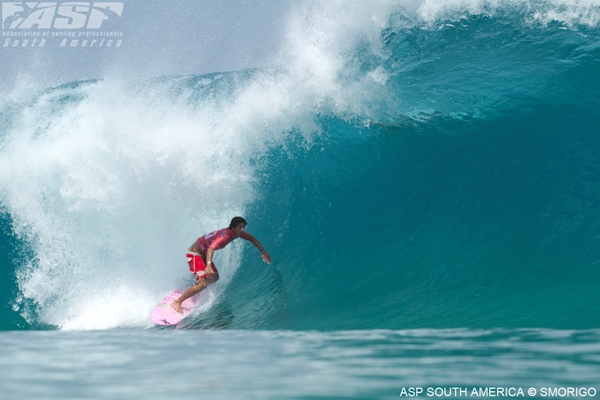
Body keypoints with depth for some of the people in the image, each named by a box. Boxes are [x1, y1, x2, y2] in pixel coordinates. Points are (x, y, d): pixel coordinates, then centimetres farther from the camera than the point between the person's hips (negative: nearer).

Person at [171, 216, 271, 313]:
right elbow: (211, 249, -43)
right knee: (203, 283, -20)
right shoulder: (225, 235, -30)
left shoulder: (237, 232, -4)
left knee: (214, 278, 20)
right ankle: (177, 302, -15)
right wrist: (208, 265, -58)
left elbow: (252, 238, 13)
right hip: (195, 253, -10)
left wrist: (262, 251, 5)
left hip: (203, 254, 10)